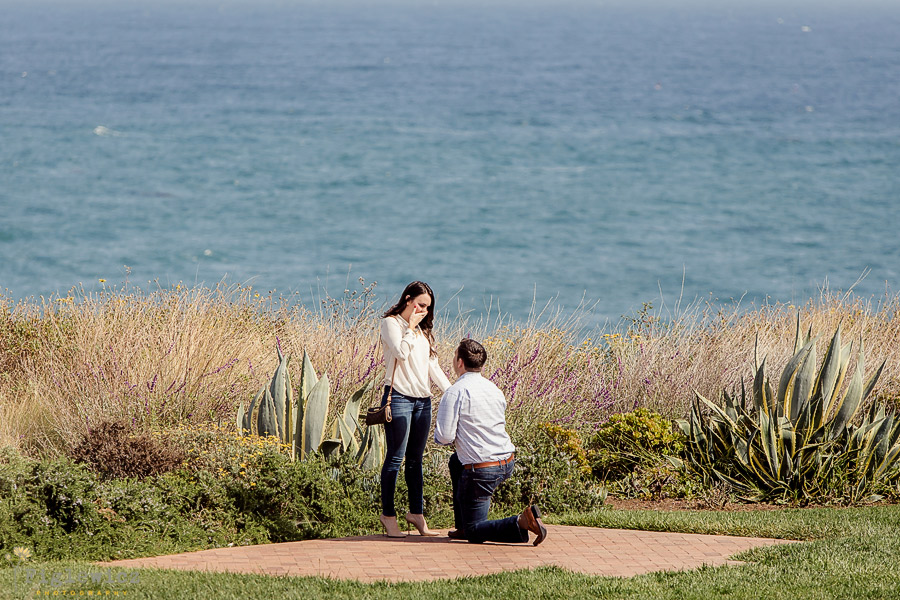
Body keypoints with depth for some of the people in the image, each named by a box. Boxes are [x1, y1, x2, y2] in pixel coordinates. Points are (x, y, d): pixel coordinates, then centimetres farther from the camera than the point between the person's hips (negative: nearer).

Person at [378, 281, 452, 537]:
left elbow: (432, 364, 17)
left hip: (423, 400, 6)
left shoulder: (423, 329, 19)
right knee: (395, 457, -5)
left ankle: (416, 512, 14)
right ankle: (388, 515, 0)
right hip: (399, 397, -6)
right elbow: (401, 352, -17)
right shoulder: (391, 323, -1)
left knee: (416, 459, 9)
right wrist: (411, 328, -7)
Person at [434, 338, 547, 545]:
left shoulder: (455, 393, -13)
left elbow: (444, 437, -16)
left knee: (474, 533, 3)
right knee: (456, 462, 37)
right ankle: (463, 526, 36)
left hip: (481, 471, -8)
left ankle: (522, 522, -22)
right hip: (507, 464, 8)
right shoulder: (494, 389, 10)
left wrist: (438, 431, 7)